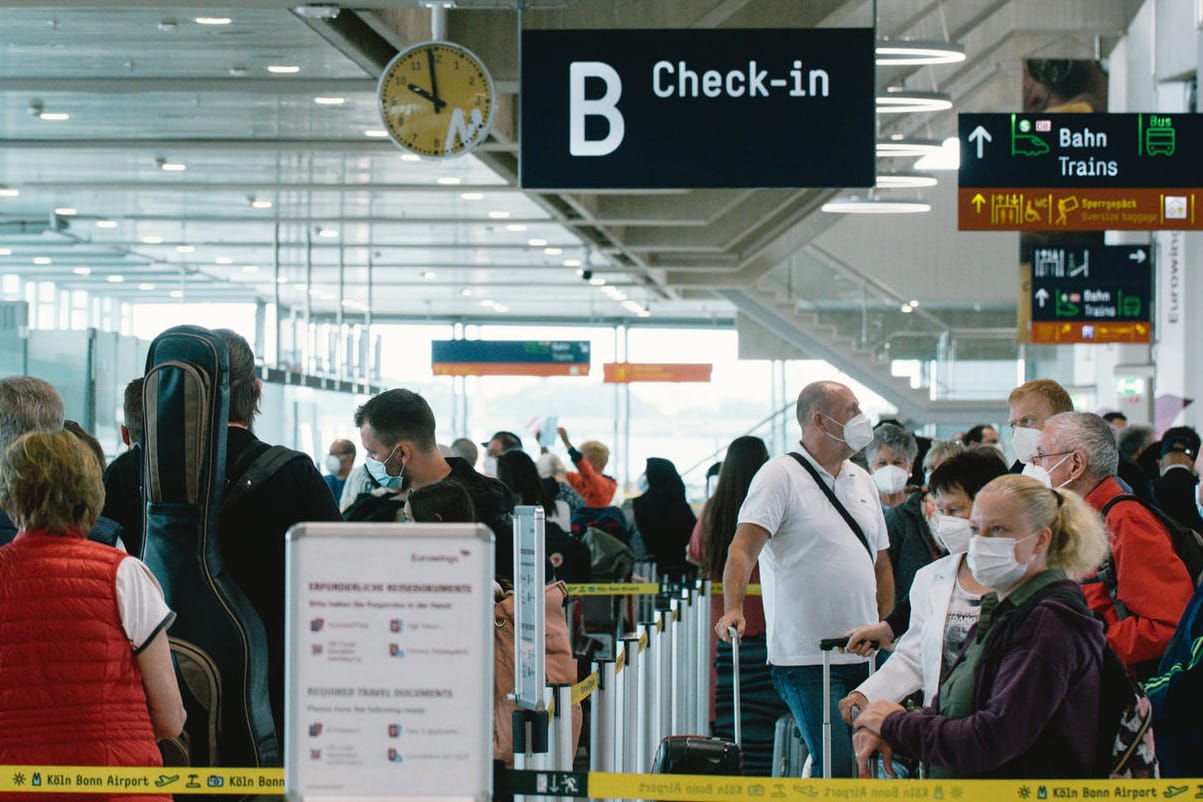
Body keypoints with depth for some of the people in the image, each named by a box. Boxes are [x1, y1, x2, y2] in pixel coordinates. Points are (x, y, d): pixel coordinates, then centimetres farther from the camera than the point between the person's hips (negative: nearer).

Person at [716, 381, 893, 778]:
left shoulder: (862, 480, 17)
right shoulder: (780, 476, -6)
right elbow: (744, 547, -18)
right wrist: (733, 608, -33)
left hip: (864, 657, 7)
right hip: (807, 658, -7)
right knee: (837, 770, -14)